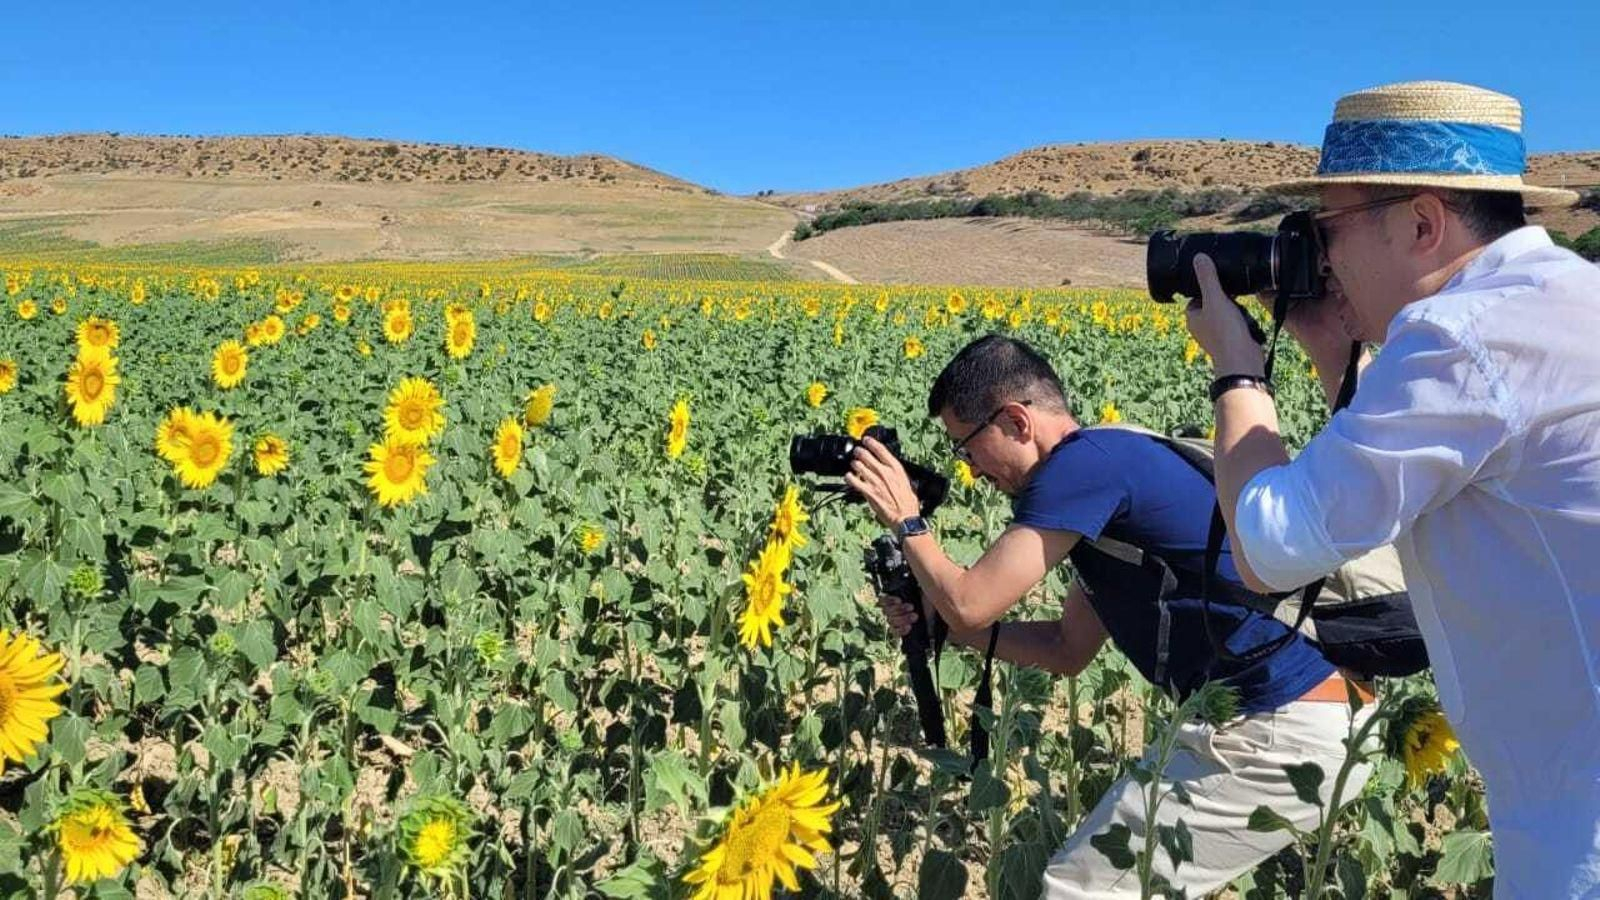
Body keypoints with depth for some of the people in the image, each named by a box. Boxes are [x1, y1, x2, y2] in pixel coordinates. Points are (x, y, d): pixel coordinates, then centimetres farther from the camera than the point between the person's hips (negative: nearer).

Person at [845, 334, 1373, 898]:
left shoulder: (1087, 460, -16)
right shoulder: (1108, 463, 14)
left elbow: (972, 603, -14)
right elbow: (1070, 650, 18)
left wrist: (908, 523, 3)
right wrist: (942, 625, 14)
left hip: (1287, 736, -10)